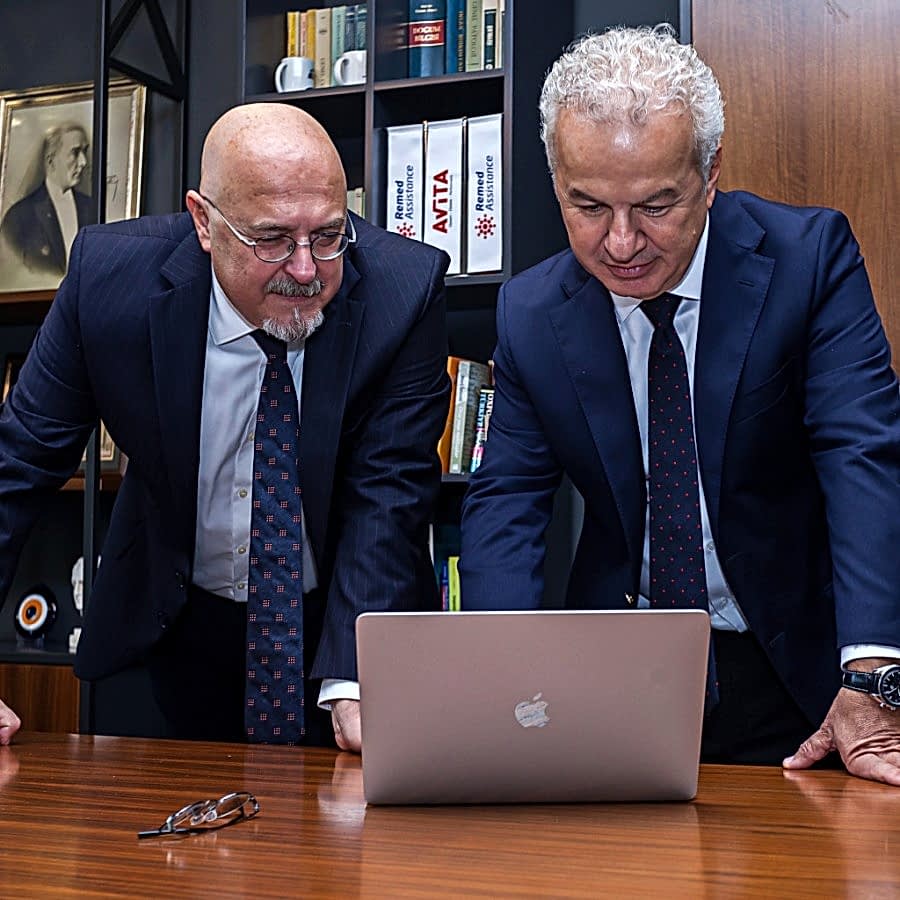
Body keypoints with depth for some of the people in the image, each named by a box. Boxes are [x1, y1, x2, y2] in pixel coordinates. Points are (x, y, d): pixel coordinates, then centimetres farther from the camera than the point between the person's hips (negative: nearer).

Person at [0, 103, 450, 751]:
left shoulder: (404, 288, -21)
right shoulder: (111, 273, -18)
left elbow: (390, 498, -22)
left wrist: (354, 684, -33)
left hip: (345, 624, -1)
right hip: (168, 633, 1)